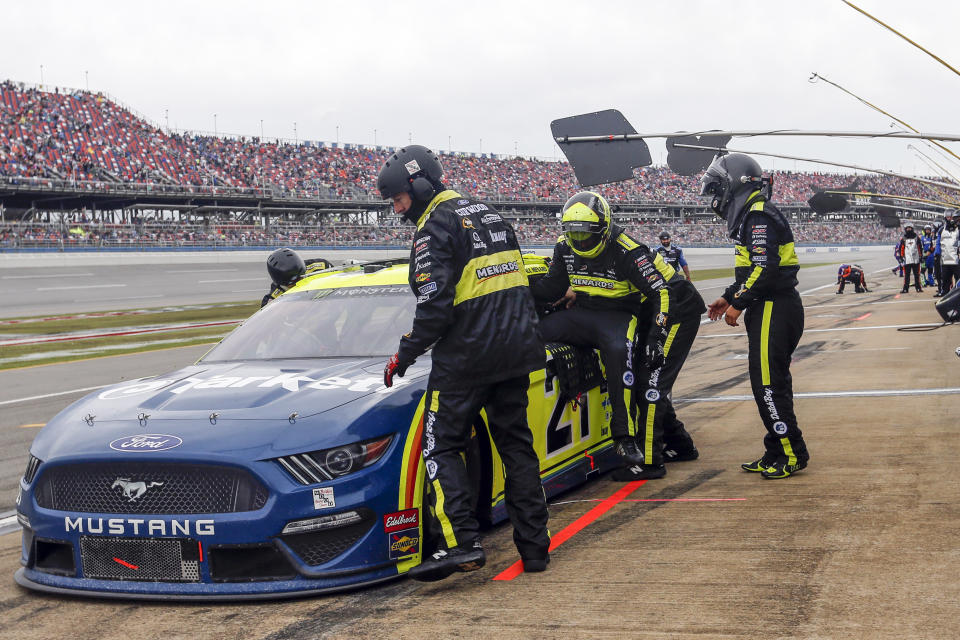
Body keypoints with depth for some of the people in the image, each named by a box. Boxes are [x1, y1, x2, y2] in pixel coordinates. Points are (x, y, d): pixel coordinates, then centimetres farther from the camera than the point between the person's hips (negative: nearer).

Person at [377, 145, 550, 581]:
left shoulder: (436, 226, -10)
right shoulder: (488, 214, 17)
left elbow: (435, 307, -17)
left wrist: (403, 356, -7)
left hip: (466, 357, -8)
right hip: (517, 349, 8)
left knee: (441, 446, 0)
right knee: (515, 443, 13)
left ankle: (462, 542, -14)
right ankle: (534, 545, 12)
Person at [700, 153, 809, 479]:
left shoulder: (759, 216, -14)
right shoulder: (751, 216, 19)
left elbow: (765, 269, -22)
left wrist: (738, 303, -17)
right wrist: (728, 297, 19)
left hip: (773, 309, -11)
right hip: (773, 308, 11)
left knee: (768, 384, -9)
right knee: (771, 383, 13)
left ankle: (792, 454, -4)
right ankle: (777, 453, 19)